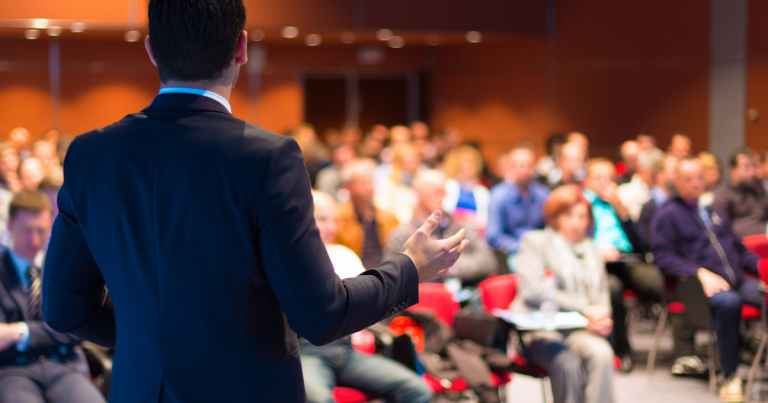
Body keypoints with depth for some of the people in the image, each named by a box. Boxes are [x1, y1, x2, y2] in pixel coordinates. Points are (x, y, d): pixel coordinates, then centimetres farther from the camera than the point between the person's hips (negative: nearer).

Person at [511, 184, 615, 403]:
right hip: (540, 329, -4)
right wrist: (584, 308, -13)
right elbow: (532, 291, -7)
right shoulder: (535, 242, 7)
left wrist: (600, 319, -3)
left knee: (602, 354, -31)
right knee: (567, 362, -35)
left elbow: (602, 295, 24)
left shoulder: (592, 251, 24)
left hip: (581, 330, 4)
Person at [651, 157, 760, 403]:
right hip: (698, 284, -6)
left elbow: (739, 249, 32)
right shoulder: (667, 215, 8)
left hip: (737, 281, 6)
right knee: (728, 301, -38)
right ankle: (730, 378, -30)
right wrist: (700, 273, -16)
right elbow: (664, 256, -4)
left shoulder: (715, 214, 29)